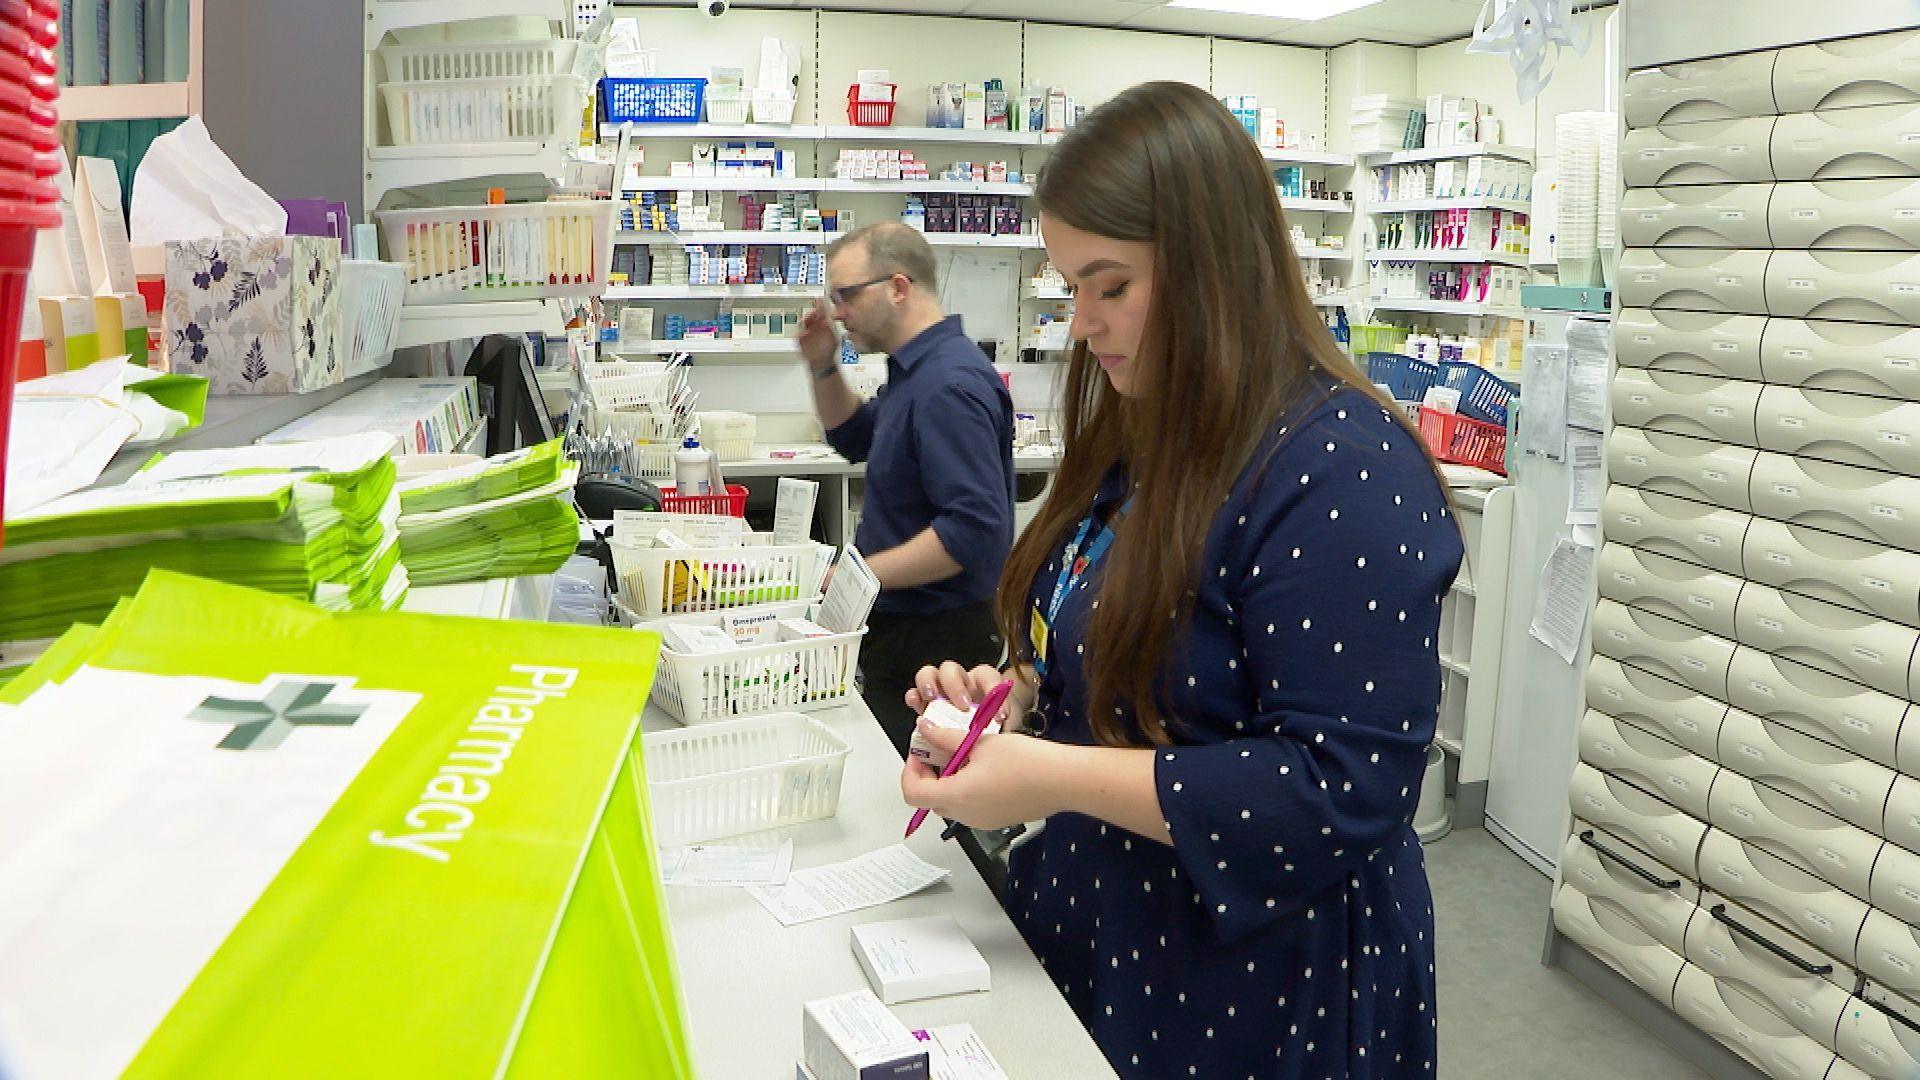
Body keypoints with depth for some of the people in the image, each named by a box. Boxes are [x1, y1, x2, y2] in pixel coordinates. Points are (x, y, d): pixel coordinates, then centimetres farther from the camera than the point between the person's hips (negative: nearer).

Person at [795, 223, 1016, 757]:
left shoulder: (948, 384, -23)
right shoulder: (917, 369, 11)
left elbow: (973, 528, -29)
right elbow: (857, 439, 28)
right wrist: (823, 367, 11)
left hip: (936, 638, -10)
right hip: (898, 624, 10)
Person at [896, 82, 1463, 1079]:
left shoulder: (1345, 472, -24)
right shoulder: (1141, 438, 4)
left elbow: (1346, 789, -27)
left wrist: (1053, 778, -29)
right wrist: (1016, 697, -4)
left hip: (1253, 996, -8)